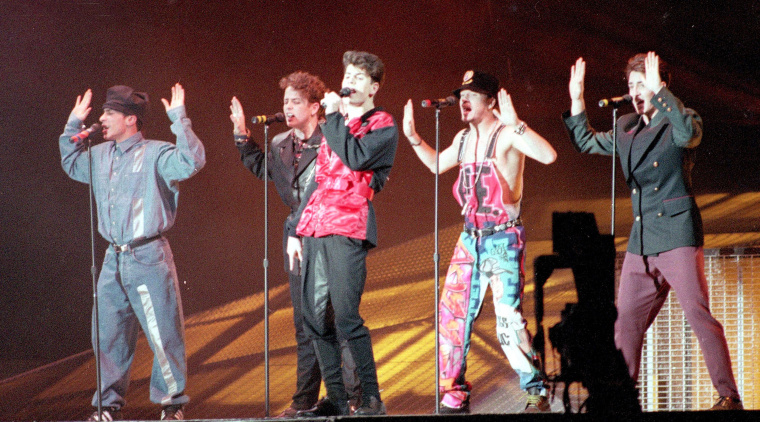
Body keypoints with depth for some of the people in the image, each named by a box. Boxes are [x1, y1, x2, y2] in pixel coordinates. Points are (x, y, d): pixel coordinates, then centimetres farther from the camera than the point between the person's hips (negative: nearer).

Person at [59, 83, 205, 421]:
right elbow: (72, 164, 33)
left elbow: (192, 161, -26)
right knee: (108, 333, 9)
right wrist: (73, 124, 24)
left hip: (148, 258, -7)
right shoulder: (101, 156, 13)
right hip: (114, 260, 7)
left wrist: (179, 119, -26)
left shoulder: (155, 154, -9)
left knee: (163, 333, -2)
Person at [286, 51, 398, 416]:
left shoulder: (382, 125, 2)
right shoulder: (335, 126, 24)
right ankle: (335, 398, 6)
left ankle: (370, 398, -9)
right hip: (316, 229, 7)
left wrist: (334, 118, -6)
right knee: (315, 318, 2)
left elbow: (357, 157, -17)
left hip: (348, 229, -7)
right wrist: (296, 229, 22)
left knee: (346, 317, -14)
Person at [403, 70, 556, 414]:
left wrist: (515, 123, -34)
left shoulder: (507, 134, -11)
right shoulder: (464, 138, 12)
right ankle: (455, 394, 15)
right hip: (470, 238, 8)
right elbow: (436, 165, 32)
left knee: (509, 321, -13)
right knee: (452, 314, 6)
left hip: (503, 239, -8)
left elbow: (548, 155, -28)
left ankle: (537, 392, -1)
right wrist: (413, 136, 19)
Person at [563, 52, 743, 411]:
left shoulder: (677, 121, -3)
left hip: (677, 236, -7)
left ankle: (728, 396, -13)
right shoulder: (626, 128, 16)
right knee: (627, 320, 6)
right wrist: (577, 99, 16)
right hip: (641, 241, 7)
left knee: (698, 315, -13)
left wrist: (658, 92, -29)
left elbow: (689, 133, -27)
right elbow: (585, 142, 29)